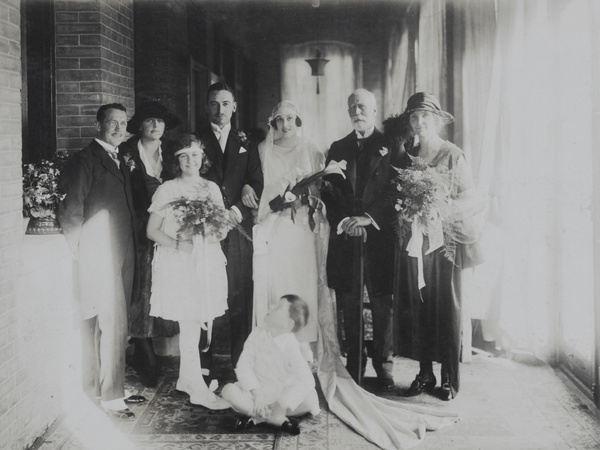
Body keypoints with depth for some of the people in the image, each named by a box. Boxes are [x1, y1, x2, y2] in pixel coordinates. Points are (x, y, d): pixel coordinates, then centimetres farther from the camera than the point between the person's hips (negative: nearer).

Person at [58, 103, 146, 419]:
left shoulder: (120, 161, 19)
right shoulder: (84, 160, -6)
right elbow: (71, 210, -8)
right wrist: (78, 251, -6)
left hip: (121, 256, 8)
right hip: (99, 256, -8)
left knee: (99, 325, 12)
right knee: (113, 325, -8)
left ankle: (97, 388, 19)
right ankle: (110, 396, -1)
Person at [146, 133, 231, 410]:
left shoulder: (212, 189, 11)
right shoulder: (167, 190, -1)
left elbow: (222, 226, 18)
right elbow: (151, 231, -2)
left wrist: (220, 233, -6)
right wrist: (178, 244, -16)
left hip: (206, 262, 4)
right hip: (177, 263, -4)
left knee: (194, 324, 9)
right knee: (189, 324, -7)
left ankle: (185, 378, 23)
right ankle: (198, 389, -4)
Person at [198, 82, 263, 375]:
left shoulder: (246, 143, 15)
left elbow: (257, 184, 8)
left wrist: (237, 210, -8)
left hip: (238, 228, 2)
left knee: (240, 296, 0)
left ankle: (240, 363, 7)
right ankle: (203, 364, 0)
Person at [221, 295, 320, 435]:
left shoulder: (290, 345, -16)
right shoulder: (258, 334, -6)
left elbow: (307, 381, -26)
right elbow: (243, 366, -10)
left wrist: (281, 406, -31)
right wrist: (257, 393, -24)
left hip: (282, 397, -2)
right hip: (258, 392, 2)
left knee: (309, 397, -30)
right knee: (228, 390, -25)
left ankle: (257, 417, -20)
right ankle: (276, 419, -22)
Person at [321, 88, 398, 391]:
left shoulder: (390, 146, 6)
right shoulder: (338, 148, 16)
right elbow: (327, 192, 9)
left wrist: (369, 218, -12)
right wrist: (342, 221, -6)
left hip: (379, 236, -3)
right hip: (345, 238, 3)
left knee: (382, 305, -1)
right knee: (349, 306, 4)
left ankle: (384, 368, 9)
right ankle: (353, 368, 12)